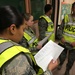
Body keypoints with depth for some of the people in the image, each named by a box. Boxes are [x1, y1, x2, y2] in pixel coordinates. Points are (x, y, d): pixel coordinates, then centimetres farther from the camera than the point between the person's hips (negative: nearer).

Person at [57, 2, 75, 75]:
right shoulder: (66, 17, -3)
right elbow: (60, 28, 2)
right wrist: (61, 37, -13)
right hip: (63, 43, 0)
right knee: (62, 57, 16)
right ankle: (61, 63, 51)